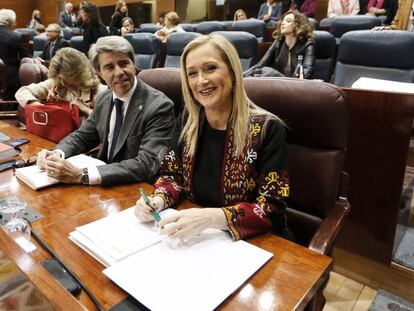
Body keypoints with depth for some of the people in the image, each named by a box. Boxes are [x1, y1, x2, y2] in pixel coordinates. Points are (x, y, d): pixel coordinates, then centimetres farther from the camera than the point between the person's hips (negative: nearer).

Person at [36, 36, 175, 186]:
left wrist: (82, 175, -33)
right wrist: (57, 154, -9)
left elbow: (147, 165, -27)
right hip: (105, 184, 6)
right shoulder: (103, 99, 2)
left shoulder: (160, 106, -20)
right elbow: (83, 135, 13)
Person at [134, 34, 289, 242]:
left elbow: (272, 210, -18)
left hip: (250, 243, -4)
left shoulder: (267, 128, -16)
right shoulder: (190, 118, -2)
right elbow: (173, 173, 5)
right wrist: (158, 199, -15)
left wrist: (210, 218, -31)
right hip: (196, 239, 5)